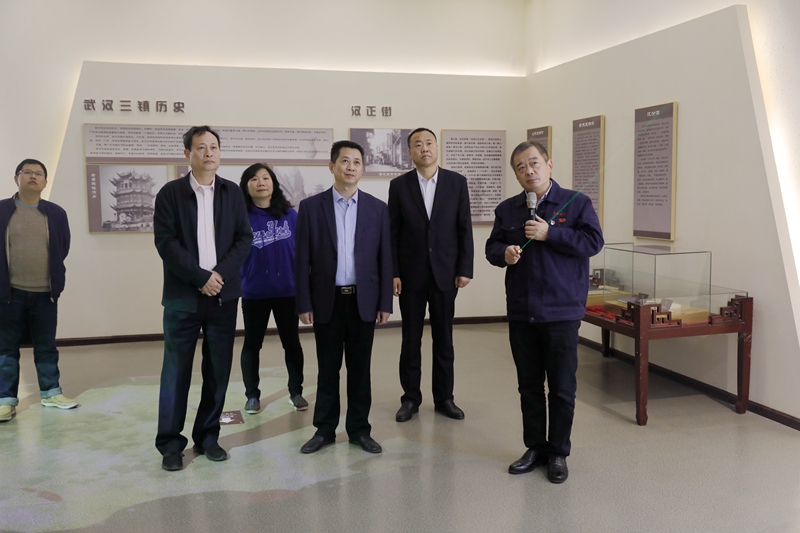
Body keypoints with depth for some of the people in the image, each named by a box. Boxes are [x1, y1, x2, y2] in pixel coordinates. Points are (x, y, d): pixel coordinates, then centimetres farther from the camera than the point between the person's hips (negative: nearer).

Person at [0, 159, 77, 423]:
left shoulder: (56, 213, 5)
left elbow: (63, 249, 11)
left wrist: (55, 279, 7)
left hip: (45, 293, 1)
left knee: (46, 346, 11)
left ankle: (51, 393, 22)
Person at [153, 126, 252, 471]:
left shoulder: (233, 193, 9)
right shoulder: (170, 193, 1)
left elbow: (244, 239, 4)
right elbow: (165, 242, -7)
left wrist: (220, 273, -10)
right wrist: (201, 277, -13)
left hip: (223, 295, 3)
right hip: (183, 296, -2)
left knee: (218, 371, 7)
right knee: (176, 372, 2)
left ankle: (207, 437, 20)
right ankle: (170, 444, 12)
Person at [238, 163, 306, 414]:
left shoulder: (290, 215, -2)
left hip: (287, 291, 1)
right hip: (253, 293, -1)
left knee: (292, 342, 11)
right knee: (252, 344, 10)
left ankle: (296, 391, 26)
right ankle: (252, 395, 23)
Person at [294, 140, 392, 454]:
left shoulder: (377, 209, 4)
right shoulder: (311, 207, 0)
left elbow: (384, 259, 3)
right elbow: (302, 260, -1)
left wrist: (385, 303, 0)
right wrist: (303, 304, -4)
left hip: (363, 300, 1)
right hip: (327, 300, -1)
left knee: (360, 368, 8)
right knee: (328, 369, 8)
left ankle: (359, 429, 21)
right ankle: (325, 430, 21)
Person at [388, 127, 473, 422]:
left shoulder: (457, 182, 2)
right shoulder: (399, 185, 1)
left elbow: (465, 229, 1)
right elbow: (392, 233, 0)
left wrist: (465, 270, -4)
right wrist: (392, 273, -5)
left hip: (445, 273, 0)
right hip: (410, 274, 0)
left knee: (444, 339, 8)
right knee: (410, 339, 7)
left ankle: (444, 398, 20)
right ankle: (410, 398, 19)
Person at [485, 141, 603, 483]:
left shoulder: (575, 203, -2)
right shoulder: (507, 210, 10)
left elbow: (593, 242, -11)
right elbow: (492, 247, 14)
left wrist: (549, 233, -16)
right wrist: (504, 253, -9)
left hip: (562, 312, -4)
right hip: (520, 313, 4)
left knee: (562, 388, 5)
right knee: (529, 386, 13)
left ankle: (558, 453, 20)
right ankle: (535, 448, 27)